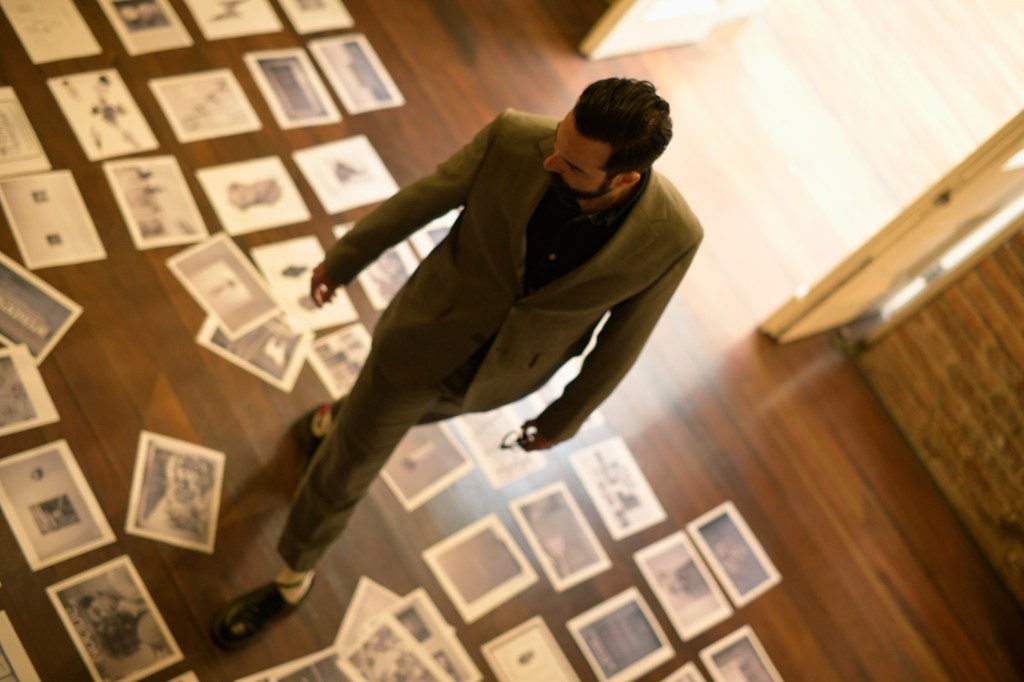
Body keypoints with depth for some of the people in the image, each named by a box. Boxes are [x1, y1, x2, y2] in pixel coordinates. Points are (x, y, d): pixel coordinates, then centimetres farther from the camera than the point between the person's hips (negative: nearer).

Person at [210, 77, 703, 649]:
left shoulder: (672, 236, -30)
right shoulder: (514, 138, -31)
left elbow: (625, 333, -10)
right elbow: (426, 196, -12)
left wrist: (566, 418, 4)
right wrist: (342, 259, 3)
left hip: (501, 369, 2)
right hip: (429, 331, -1)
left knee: (415, 409, 33)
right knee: (348, 465, 15)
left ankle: (344, 416, 70)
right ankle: (297, 573, 47)